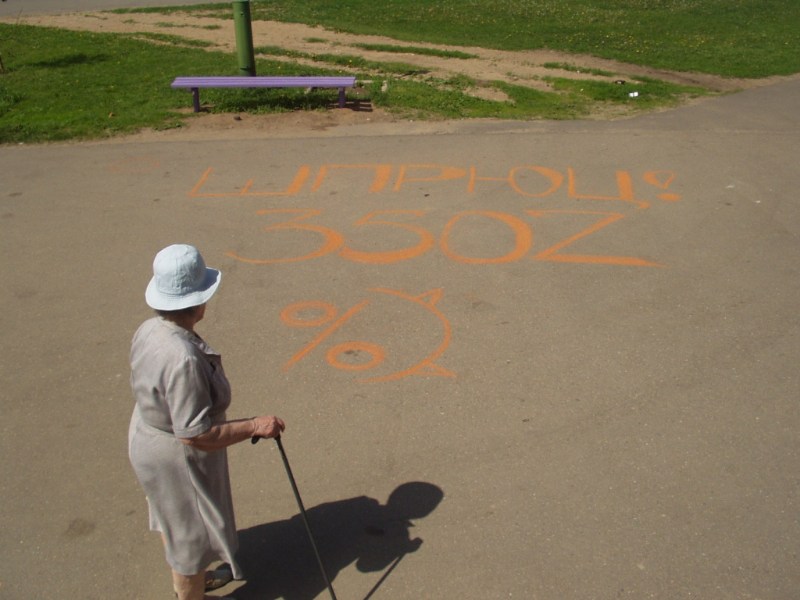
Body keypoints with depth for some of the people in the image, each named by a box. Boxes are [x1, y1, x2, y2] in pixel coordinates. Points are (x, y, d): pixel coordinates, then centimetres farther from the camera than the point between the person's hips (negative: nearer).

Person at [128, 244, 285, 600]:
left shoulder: (149, 330, -9)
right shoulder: (182, 360, -37)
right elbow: (195, 435, -34)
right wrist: (255, 426, -26)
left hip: (148, 437, 10)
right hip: (179, 460, -9)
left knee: (175, 522, 31)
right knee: (192, 534, 15)